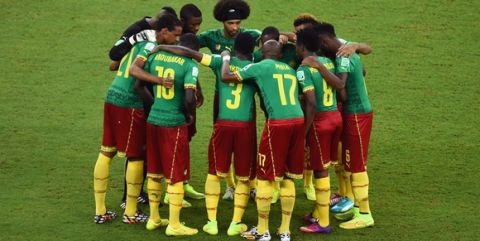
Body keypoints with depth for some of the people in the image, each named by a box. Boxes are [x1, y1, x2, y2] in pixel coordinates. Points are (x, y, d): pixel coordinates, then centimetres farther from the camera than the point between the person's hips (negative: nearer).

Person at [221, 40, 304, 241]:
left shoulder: (260, 67, 5)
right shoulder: (290, 70, 21)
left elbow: (226, 77, 8)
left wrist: (226, 58, 24)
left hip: (278, 123, -5)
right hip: (298, 120, 5)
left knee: (265, 177, 7)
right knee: (287, 177, 14)